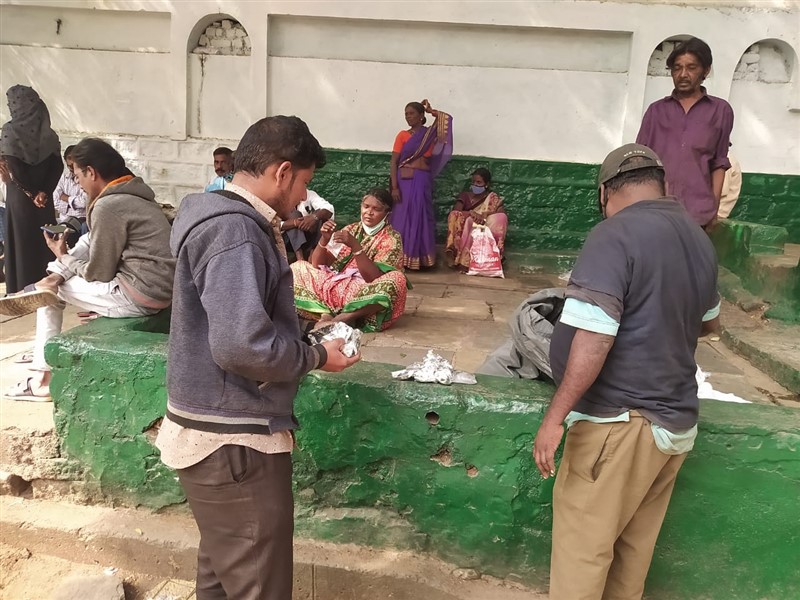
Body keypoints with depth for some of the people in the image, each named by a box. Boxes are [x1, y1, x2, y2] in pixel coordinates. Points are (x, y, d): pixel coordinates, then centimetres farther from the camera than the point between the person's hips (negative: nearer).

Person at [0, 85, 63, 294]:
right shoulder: (48, 133, 4)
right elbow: (57, 166, -4)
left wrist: (30, 193, -8)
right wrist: (44, 192, -8)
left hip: (20, 197, -4)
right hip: (44, 199, 4)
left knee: (21, 244, 2)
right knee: (44, 242, 10)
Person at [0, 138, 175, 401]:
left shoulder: (108, 206, -17)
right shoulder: (133, 193, 12)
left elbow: (99, 274, -10)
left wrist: (63, 258, 6)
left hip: (141, 295, -9)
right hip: (159, 286, 9)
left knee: (53, 290, 9)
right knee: (89, 240, 19)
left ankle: (44, 377, 19)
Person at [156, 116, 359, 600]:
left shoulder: (230, 219, 11)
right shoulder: (235, 231, -22)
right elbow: (242, 345, -31)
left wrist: (304, 334, 9)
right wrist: (317, 357, -15)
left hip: (224, 433, 10)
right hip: (233, 443, -10)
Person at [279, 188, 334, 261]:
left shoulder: (309, 194, 0)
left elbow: (329, 209, -16)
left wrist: (314, 217, -37)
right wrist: (296, 222, -38)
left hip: (308, 239, 2)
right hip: (288, 241, -2)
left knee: (319, 214, -17)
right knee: (295, 214, -24)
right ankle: (300, 258, -40)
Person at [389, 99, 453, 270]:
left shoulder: (430, 133, 8)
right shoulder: (402, 135, 2)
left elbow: (447, 119, -4)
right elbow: (394, 162, -2)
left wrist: (430, 110, 6)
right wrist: (394, 187, -11)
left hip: (423, 182, 2)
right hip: (405, 181, -2)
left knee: (421, 218, 4)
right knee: (402, 218, 0)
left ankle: (420, 257, 12)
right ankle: (400, 258, 6)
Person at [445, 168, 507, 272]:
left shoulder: (493, 198, 8)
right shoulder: (465, 195, 7)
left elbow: (503, 215, -6)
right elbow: (454, 213, -9)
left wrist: (486, 214, -21)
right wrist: (471, 213, -25)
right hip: (466, 234, 0)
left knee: (501, 218, -24)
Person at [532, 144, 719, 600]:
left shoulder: (615, 236, -16)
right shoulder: (699, 237, 9)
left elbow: (593, 337, -26)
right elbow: (709, 321, 25)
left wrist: (556, 415, -19)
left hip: (621, 421, -8)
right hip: (677, 420, 8)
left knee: (583, 543, 4)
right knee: (635, 542, 20)